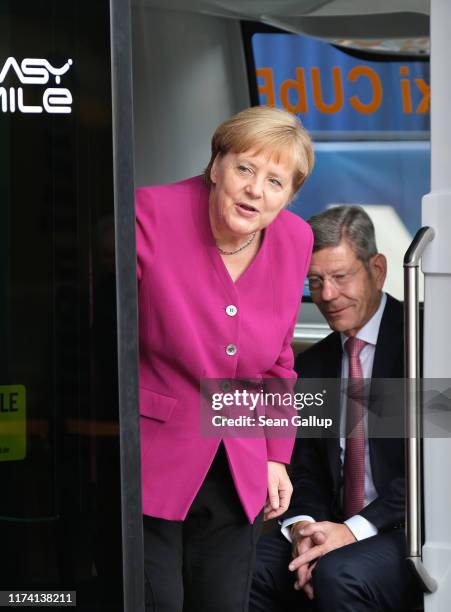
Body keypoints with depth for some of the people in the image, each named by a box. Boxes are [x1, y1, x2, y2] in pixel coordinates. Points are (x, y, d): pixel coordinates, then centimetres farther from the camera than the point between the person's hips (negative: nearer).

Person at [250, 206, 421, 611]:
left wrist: (355, 529, -20)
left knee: (339, 575, -34)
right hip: (334, 529, 5)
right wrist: (305, 527, -9)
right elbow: (307, 468, 14)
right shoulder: (311, 365, 15)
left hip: (412, 531, -5)